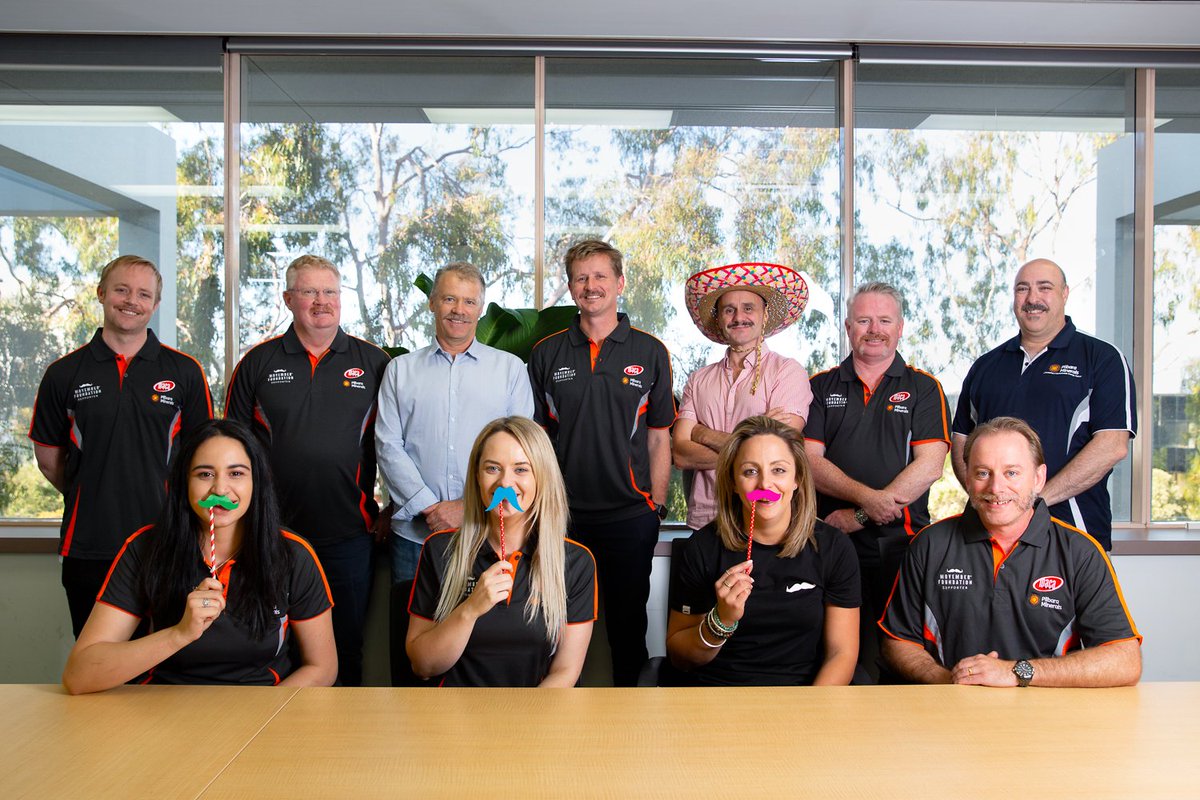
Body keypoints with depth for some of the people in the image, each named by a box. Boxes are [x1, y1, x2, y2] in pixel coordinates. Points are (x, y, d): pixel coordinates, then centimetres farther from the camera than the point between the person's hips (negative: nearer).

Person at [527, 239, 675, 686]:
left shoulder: (650, 353, 2)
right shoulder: (547, 354, 4)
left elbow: (659, 438, 4)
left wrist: (656, 507, 0)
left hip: (630, 515, -1)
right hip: (561, 515, 1)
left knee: (628, 617, 11)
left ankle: (627, 686, 29)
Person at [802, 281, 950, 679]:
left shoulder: (923, 388, 8)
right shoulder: (821, 387, 11)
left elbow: (929, 466, -4)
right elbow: (810, 461, 1)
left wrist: (859, 516, -11)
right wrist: (866, 497, -15)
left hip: (902, 544, -1)